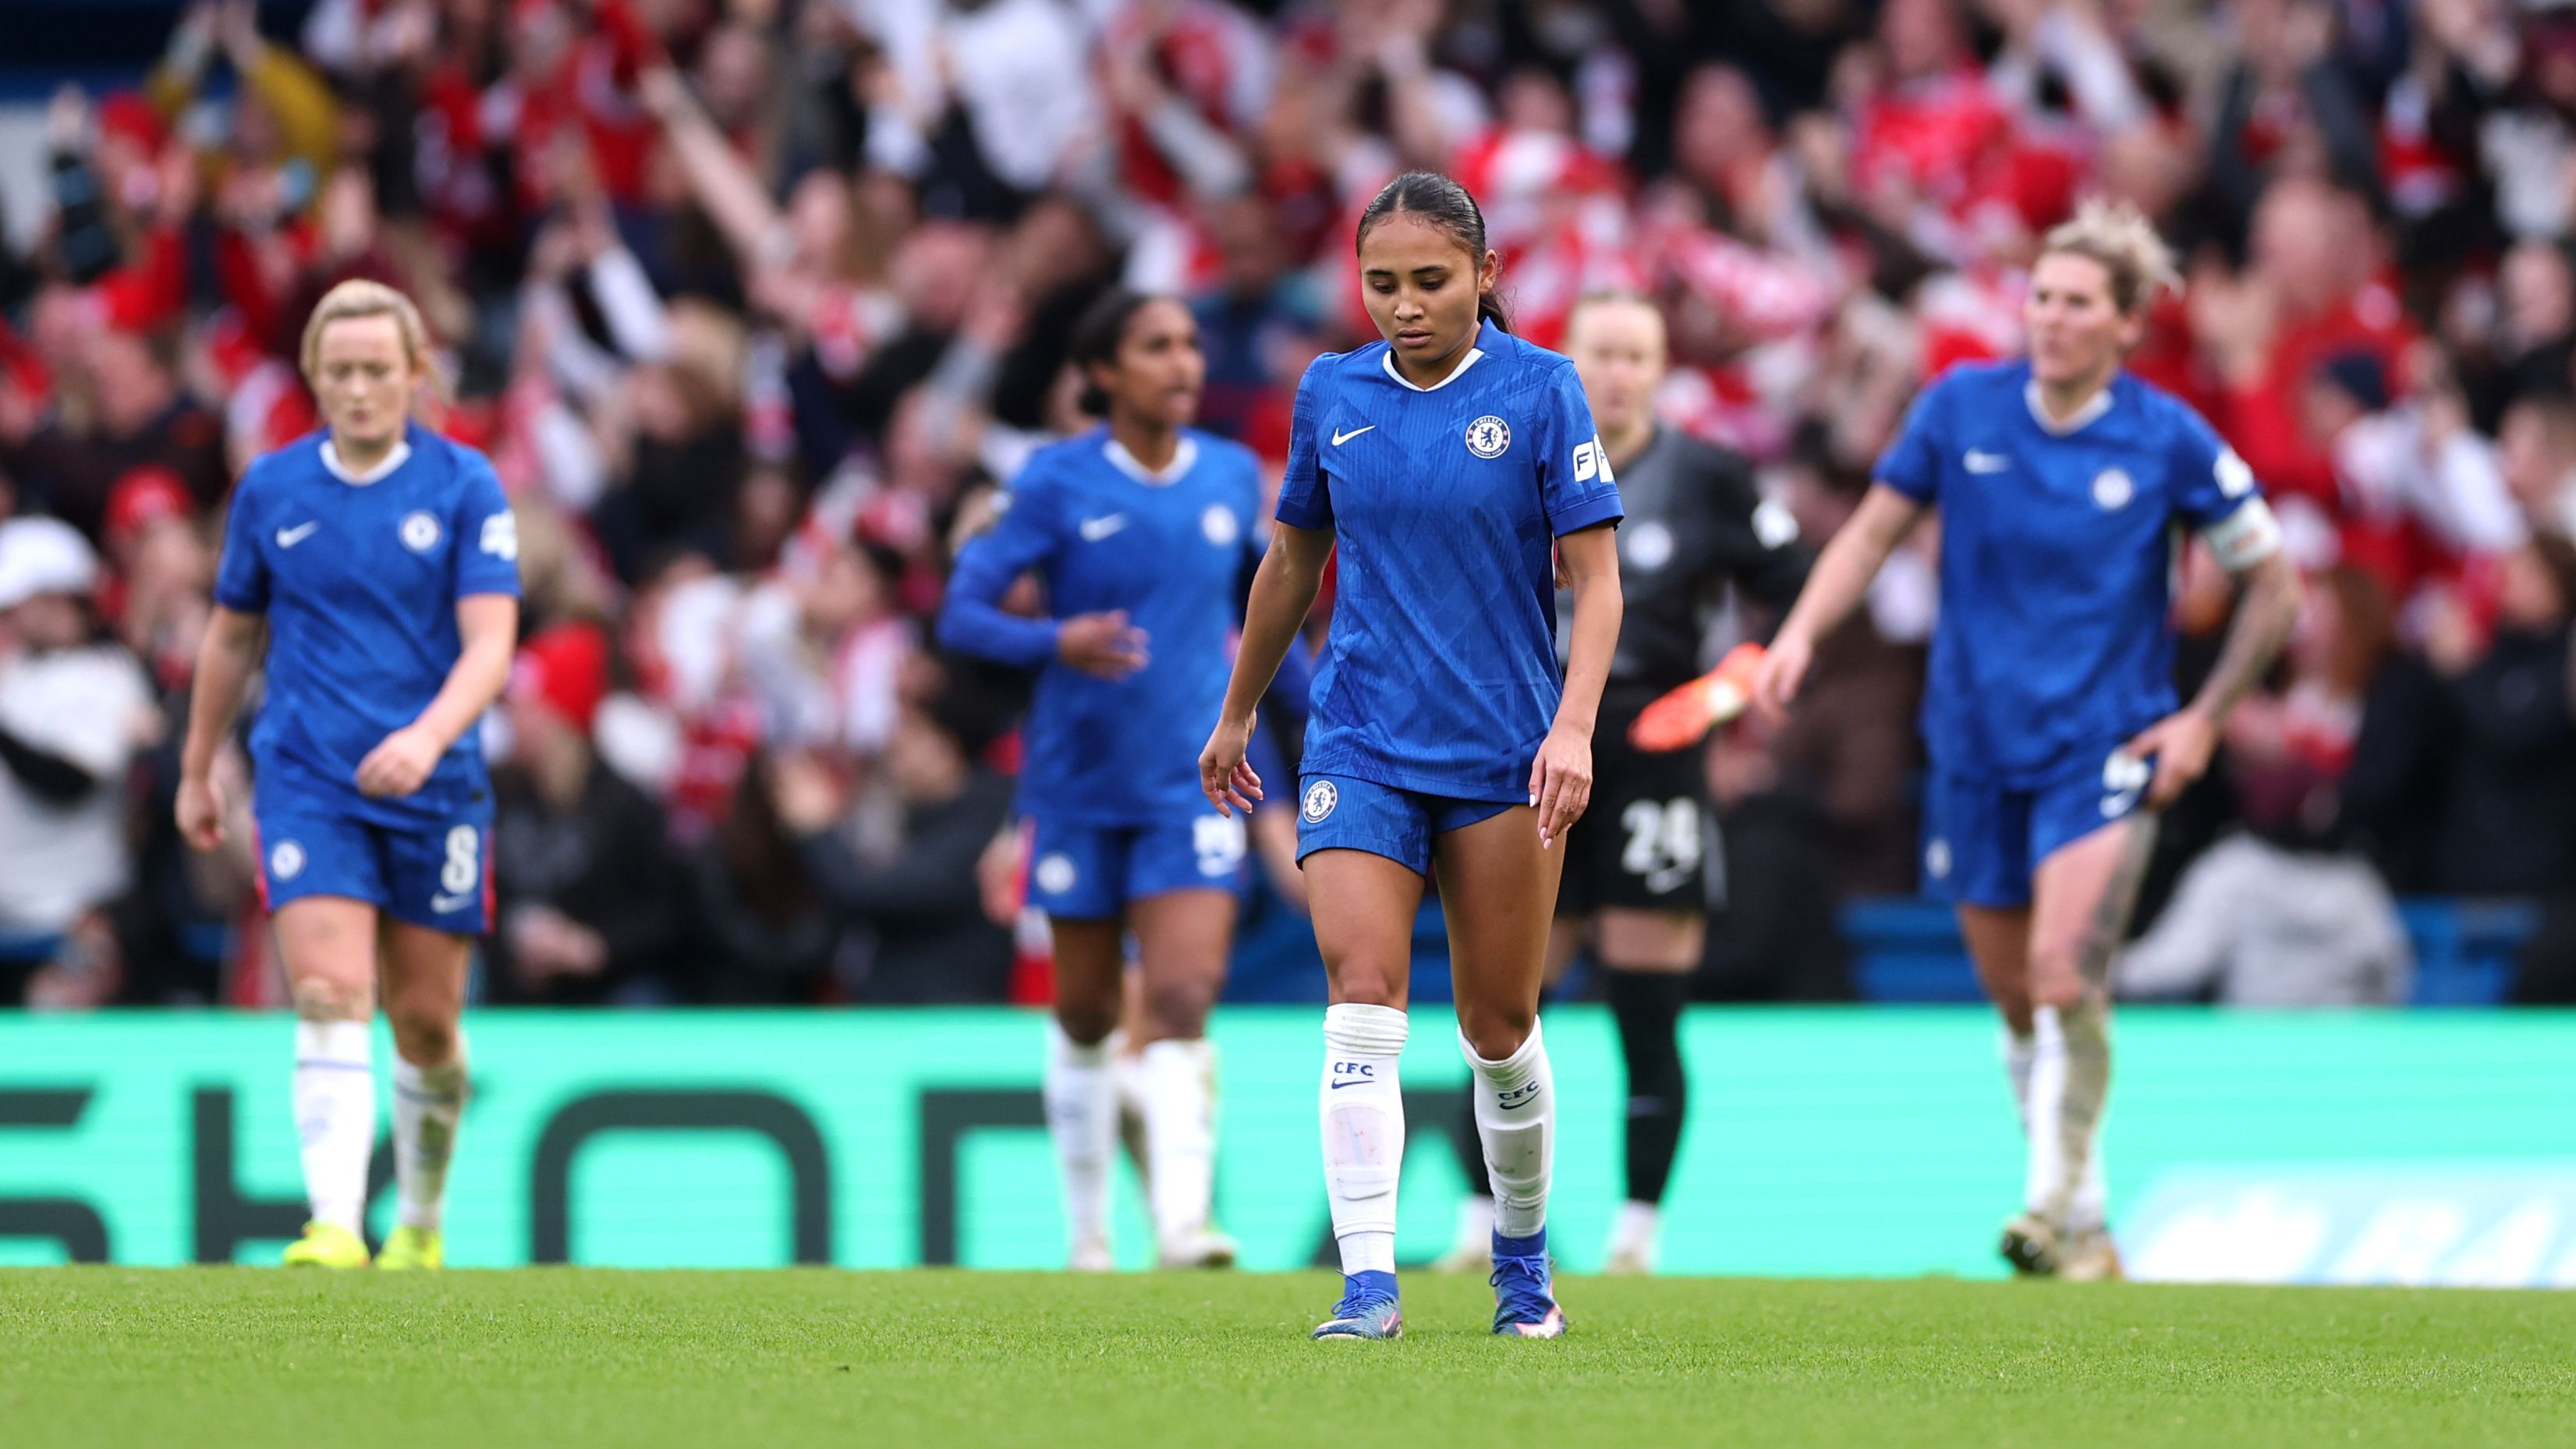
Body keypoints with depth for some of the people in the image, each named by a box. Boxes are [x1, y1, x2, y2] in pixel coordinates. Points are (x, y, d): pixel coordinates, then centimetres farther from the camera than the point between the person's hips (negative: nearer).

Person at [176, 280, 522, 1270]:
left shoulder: (464, 485, -4)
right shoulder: (270, 490, 4)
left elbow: (490, 642, -11)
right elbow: (232, 635, 17)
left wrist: (428, 736, -29)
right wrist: (197, 769, 22)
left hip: (431, 783, 0)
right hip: (307, 781, 0)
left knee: (425, 1021, 8)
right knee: (330, 998, -16)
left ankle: (422, 1225, 28)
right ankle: (336, 1226, -25)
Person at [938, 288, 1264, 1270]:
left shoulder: (1234, 477, 3)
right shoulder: (1058, 482, -7)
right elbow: (964, 613, -8)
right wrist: (1058, 642, -26)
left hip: (1193, 782, 1)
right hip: (1079, 783, -1)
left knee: (1183, 998, -15)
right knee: (1087, 1014, 10)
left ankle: (1182, 1217, -23)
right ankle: (1088, 1232, 25)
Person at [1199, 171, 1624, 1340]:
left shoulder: (1539, 390, -4)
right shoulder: (1332, 394, 5)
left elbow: (1595, 579, -7)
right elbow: (1293, 563, 19)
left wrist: (1573, 728, -20)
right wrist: (1236, 716, 26)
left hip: (1502, 751, -2)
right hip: (1360, 747, 2)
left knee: (1498, 1026, 6)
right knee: (1362, 995, -16)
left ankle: (1523, 1263, 27)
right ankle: (1368, 1282, -21)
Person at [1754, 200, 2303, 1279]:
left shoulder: (2169, 441, -8)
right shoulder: (1961, 409, -2)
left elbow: (2272, 583, 2)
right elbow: (1875, 529, 8)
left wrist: (2202, 719, -3)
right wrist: (1801, 633, -8)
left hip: (2104, 751, -4)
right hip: (1976, 750, 4)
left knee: (2066, 976, -21)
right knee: (2016, 1001, 9)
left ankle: (2059, 1215, -20)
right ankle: (2087, 1224, 23)